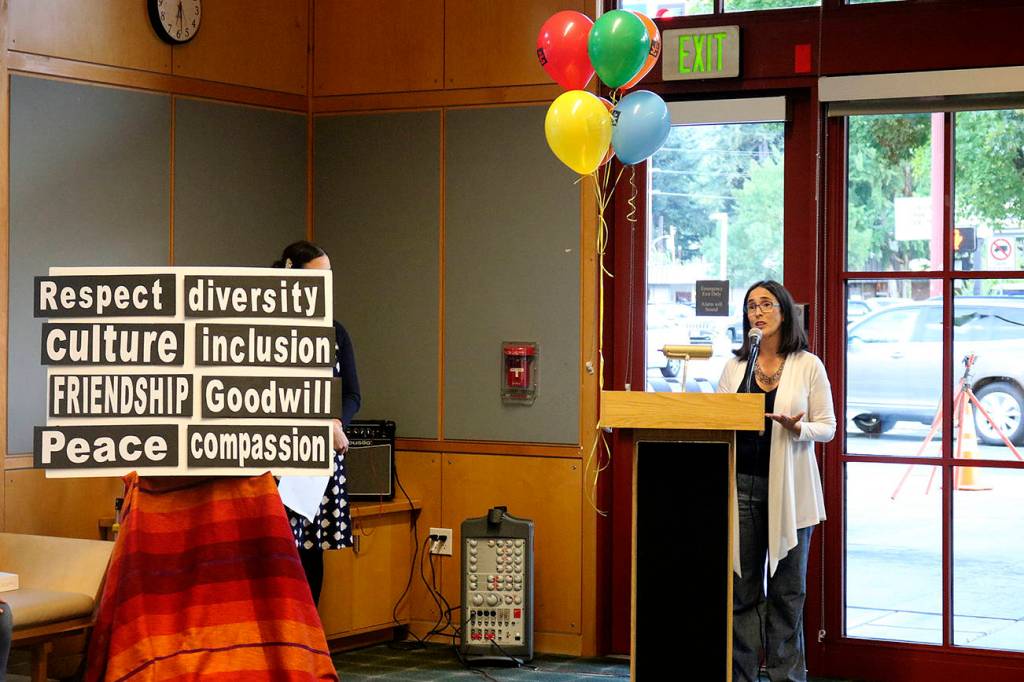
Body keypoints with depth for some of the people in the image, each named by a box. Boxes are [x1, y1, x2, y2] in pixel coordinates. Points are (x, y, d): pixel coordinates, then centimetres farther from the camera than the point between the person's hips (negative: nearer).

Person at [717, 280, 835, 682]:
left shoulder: (808, 366, 3)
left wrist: (798, 429, -18)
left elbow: (827, 427, 1)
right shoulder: (734, 366, 11)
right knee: (742, 587, 3)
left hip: (788, 489, -2)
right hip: (742, 484, 2)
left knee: (787, 588, 2)